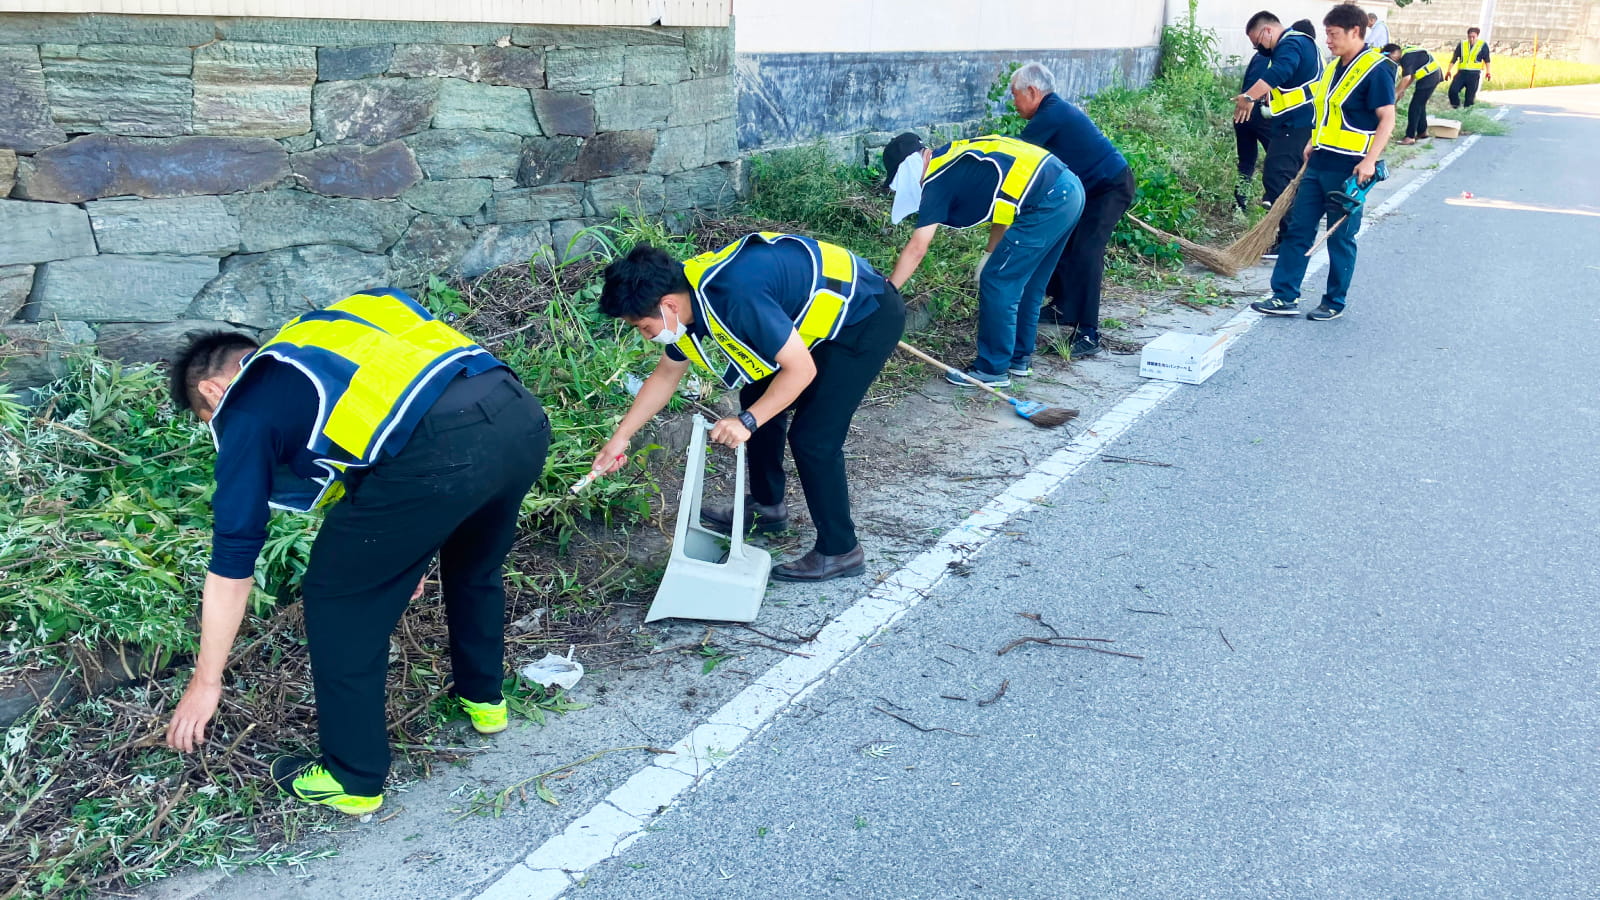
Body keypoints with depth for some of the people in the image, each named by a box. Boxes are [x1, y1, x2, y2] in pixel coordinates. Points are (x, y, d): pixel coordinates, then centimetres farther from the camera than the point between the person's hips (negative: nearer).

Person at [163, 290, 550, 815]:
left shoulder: (247, 407, 17)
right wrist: (400, 551, 56)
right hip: (521, 417, 8)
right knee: (475, 566, 36)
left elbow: (234, 555, 17)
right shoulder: (318, 334, 37)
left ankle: (353, 778, 28)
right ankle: (483, 698, 54)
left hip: (439, 452, -7)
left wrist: (206, 681, 27)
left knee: (338, 599, 16)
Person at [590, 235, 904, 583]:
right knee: (759, 400, 14)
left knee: (812, 436, -9)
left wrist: (747, 422, -23)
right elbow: (665, 376, 12)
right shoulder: (687, 296, -3)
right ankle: (766, 506, 32)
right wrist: (621, 435, 13)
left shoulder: (734, 297, -33)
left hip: (868, 316, -9)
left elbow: (801, 370, -26)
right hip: (831, 310, 9)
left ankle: (839, 551, 6)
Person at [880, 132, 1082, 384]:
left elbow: (916, 249, -8)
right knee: (1026, 284, 19)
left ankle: (993, 369, 8)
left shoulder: (937, 181, -6)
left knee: (997, 284, -1)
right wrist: (991, 254, 19)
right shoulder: (957, 156, 17)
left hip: (1048, 202, -9)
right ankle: (1019, 358, 30)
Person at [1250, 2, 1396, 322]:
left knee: (1340, 238, 2)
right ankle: (1285, 297, 11)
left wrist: (1369, 160, -23)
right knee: (1298, 229, 6)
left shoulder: (1376, 69, -12)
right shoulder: (1334, 68, 13)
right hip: (1318, 164, 8)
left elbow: (1387, 120, -15)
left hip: (1347, 170, -8)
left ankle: (1334, 303, 14)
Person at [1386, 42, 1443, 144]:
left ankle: (1410, 137, -7)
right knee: (1420, 105, 20)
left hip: (1429, 77, -10)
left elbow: (1406, 78, -23)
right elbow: (1412, 76, 16)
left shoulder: (1406, 57, -19)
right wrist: (1402, 89, 11)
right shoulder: (1407, 52, 12)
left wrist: (1396, 92, -14)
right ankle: (1422, 131, 32)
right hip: (1432, 76, 10)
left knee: (1415, 107, -8)